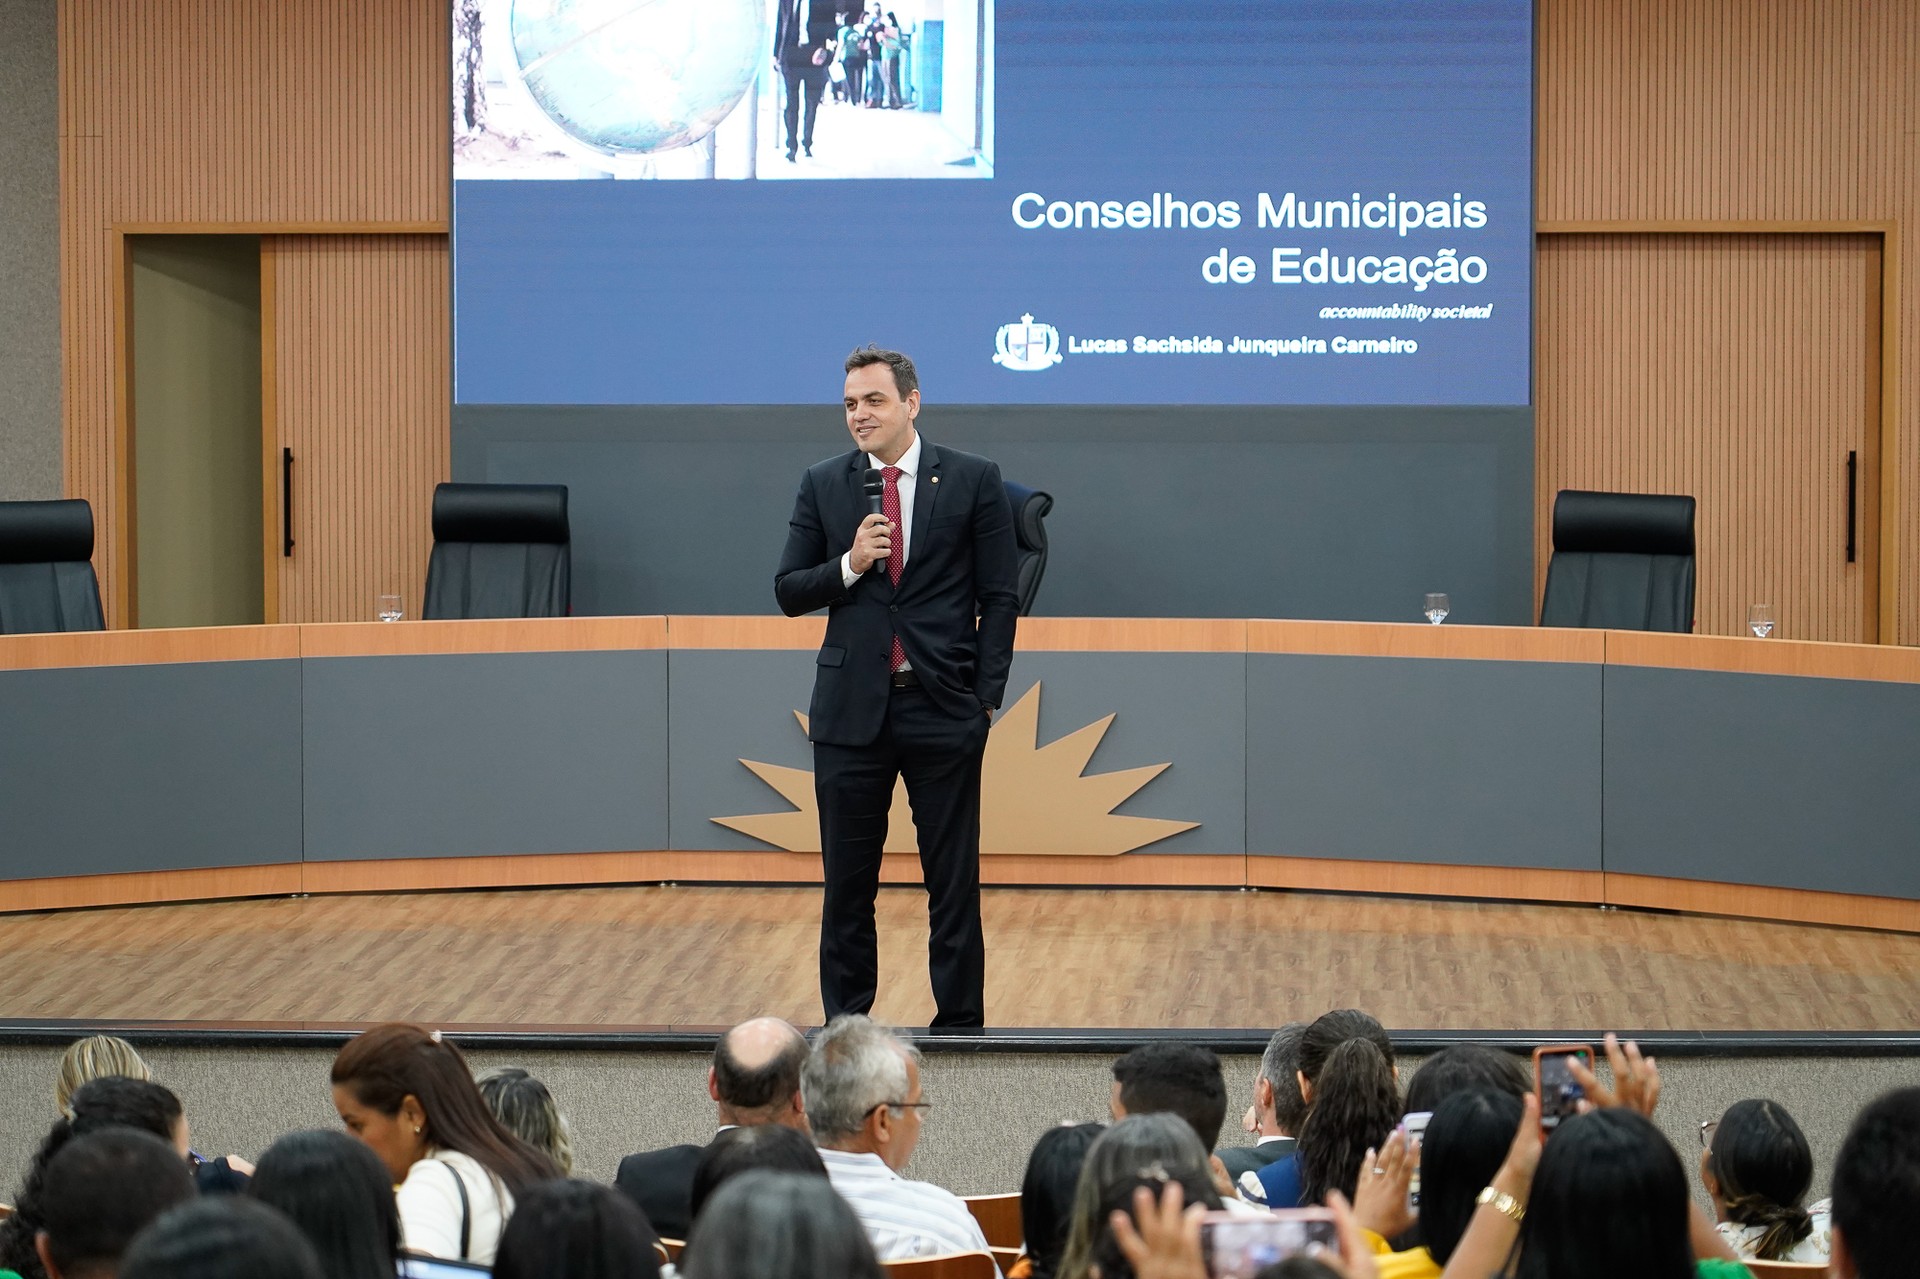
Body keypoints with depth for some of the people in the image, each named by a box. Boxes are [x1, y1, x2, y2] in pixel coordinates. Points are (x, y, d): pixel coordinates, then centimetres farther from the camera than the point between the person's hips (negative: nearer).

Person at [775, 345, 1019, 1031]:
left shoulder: (973, 480, 1)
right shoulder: (823, 485, 7)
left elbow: (999, 599, 2)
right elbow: (788, 592, 8)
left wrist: (985, 697, -5)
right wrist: (849, 566, -11)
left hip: (944, 711, -2)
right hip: (850, 710, 2)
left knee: (954, 884, 3)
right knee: (847, 884, 7)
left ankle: (959, 1025, 11)